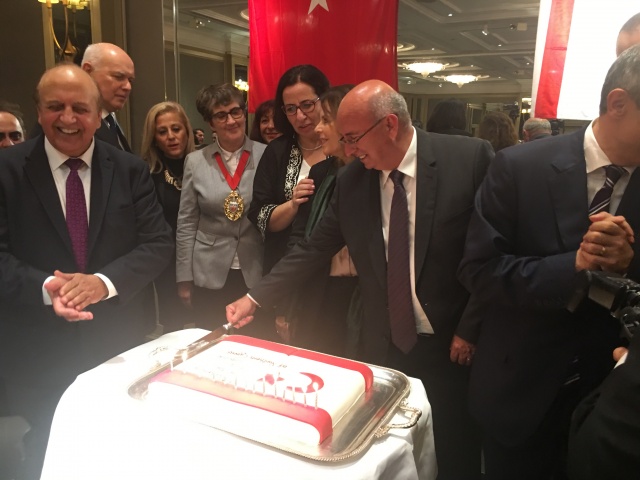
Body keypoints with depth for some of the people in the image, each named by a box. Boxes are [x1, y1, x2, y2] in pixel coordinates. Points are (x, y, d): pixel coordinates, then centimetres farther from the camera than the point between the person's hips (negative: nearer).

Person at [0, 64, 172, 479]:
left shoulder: (130, 170, -1)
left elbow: (158, 243, -7)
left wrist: (104, 282, -22)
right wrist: (44, 287, -26)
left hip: (118, 343, 1)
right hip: (37, 351, 0)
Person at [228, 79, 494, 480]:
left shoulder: (470, 159, -13)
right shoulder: (352, 179, -2)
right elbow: (315, 249, 4)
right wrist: (256, 297, 0)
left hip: (453, 344, -2)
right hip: (382, 346, 3)